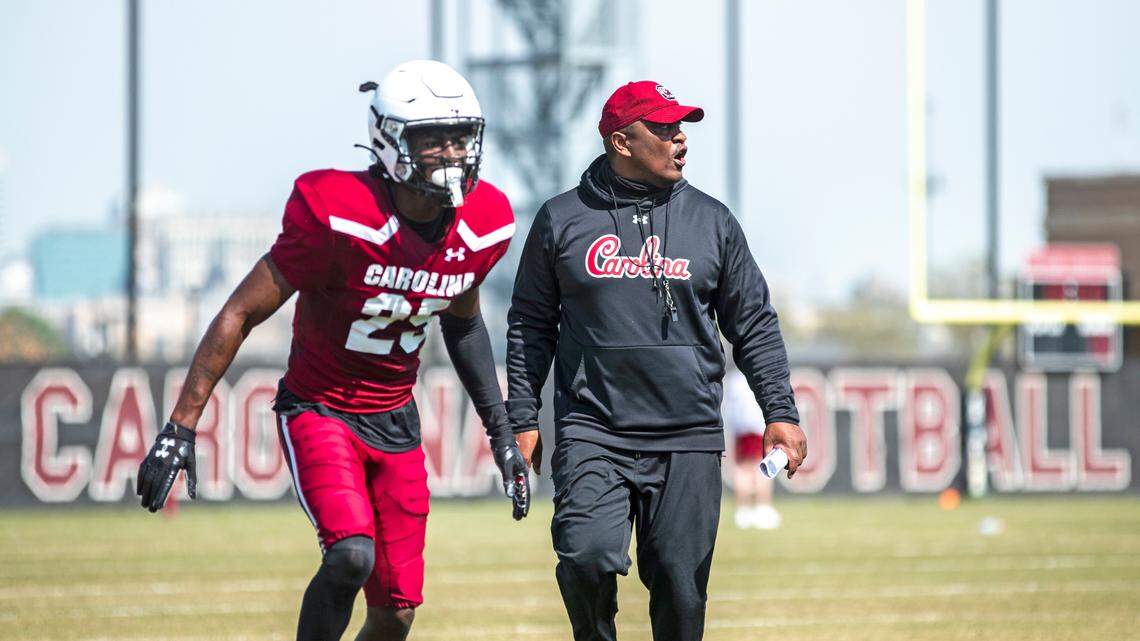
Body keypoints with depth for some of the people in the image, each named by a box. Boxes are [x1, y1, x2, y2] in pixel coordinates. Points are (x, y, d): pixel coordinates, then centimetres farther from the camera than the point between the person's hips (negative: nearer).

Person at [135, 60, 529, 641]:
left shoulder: (482, 228, -5)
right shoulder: (340, 218, -24)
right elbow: (242, 313, -17)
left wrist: (500, 431, 16)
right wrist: (181, 428, -19)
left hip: (395, 420, 6)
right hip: (319, 412, -6)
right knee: (352, 556, -28)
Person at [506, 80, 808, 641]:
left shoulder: (712, 222, 10)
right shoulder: (561, 220, 6)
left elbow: (754, 326, 13)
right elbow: (530, 326, 12)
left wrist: (780, 412, 3)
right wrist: (522, 420, 5)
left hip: (688, 441, 2)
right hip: (592, 432, -1)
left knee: (681, 590, -2)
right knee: (589, 556, -20)